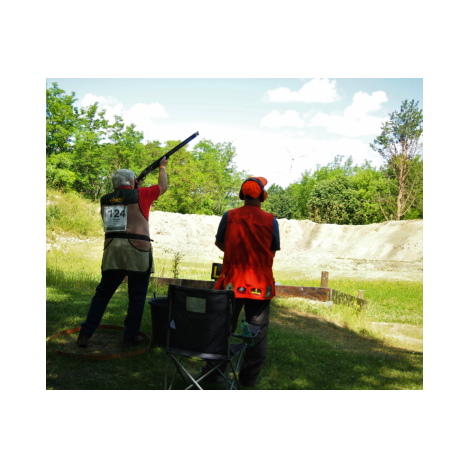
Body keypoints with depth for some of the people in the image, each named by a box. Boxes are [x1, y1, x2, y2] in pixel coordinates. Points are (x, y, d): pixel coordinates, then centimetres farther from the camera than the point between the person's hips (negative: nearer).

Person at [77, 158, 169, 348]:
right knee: (137, 296, 9)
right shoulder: (140, 195, -3)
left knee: (103, 293, 15)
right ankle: (130, 336, 14)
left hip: (112, 251, 4)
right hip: (137, 251, -4)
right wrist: (162, 167, 27)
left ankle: (86, 333, 14)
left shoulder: (106, 200, 9)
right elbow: (163, 186, 12)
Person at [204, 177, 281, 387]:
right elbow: (273, 252, 2)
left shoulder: (229, 217, -5)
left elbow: (219, 244, 8)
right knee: (258, 332, 12)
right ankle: (248, 378, 19)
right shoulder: (271, 220, -7)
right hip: (260, 285, -1)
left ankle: (213, 371, 25)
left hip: (232, 282, 1)